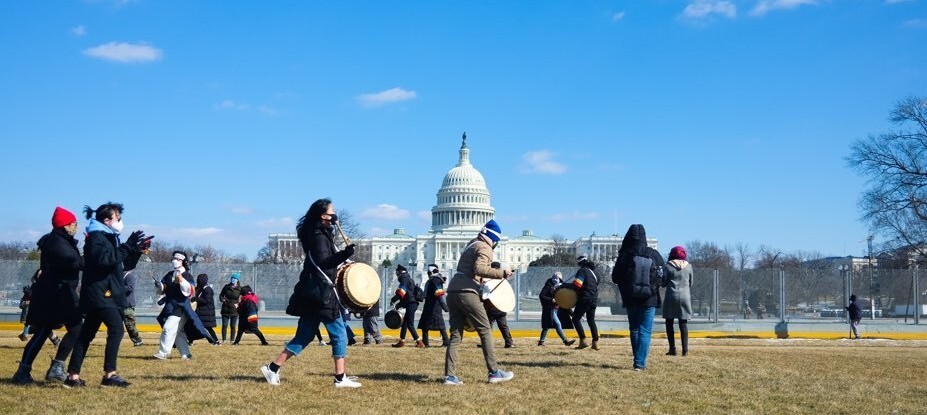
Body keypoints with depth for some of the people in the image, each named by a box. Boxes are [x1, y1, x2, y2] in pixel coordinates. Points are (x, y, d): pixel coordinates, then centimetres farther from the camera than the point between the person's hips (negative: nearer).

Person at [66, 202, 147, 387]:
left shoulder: (110, 238, 20)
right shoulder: (96, 237, -9)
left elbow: (124, 265, 21)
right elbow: (105, 259, -26)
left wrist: (137, 250, 7)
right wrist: (127, 246, -24)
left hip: (106, 293, 10)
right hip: (99, 293, -10)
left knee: (87, 333, 9)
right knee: (117, 329, -16)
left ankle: (73, 376, 11)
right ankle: (109, 374, -17)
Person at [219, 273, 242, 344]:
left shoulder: (240, 289, -1)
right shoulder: (226, 287, 5)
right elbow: (221, 295, 15)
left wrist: (238, 304, -12)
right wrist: (222, 299, -6)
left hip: (234, 310, -1)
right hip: (225, 309, 1)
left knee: (233, 326, 3)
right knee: (224, 325, 0)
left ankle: (232, 340, 11)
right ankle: (223, 340, 8)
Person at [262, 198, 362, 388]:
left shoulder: (320, 234, 17)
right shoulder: (319, 237, -14)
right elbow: (323, 263, -26)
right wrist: (345, 254, -36)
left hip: (313, 293, 10)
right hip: (321, 293, -10)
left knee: (305, 335, 12)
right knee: (339, 333, -3)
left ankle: (273, 368, 11)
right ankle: (341, 378, 1)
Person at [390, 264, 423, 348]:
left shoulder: (405, 280, -8)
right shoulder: (409, 280, 23)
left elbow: (401, 293, -19)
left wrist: (393, 300, -11)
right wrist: (399, 304, 21)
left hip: (411, 304, -10)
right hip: (412, 304, 10)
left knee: (410, 324, -10)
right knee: (404, 323, 16)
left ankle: (419, 342, -14)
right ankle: (402, 341, 22)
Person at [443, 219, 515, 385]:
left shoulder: (472, 244, 24)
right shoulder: (485, 248, -2)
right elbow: (479, 269, -20)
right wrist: (502, 273, -17)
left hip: (452, 292, 8)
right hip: (467, 293, -8)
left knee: (455, 335, 7)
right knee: (485, 330, -1)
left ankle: (449, 375, 0)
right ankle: (494, 373, 0)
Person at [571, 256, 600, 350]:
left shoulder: (582, 271, -9)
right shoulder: (594, 272, 17)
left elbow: (577, 284, -18)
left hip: (584, 299, -8)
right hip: (594, 300, 8)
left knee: (576, 319, -2)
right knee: (591, 321, 16)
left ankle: (583, 340, -12)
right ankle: (595, 343, 12)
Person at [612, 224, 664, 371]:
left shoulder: (624, 256, -9)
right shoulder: (654, 255, -7)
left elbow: (615, 278, -4)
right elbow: (663, 276, 0)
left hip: (631, 299, 1)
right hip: (649, 299, -1)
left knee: (634, 330, 15)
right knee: (645, 331, 3)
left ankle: (639, 362, 19)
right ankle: (640, 363, -4)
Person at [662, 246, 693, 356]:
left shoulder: (668, 266, -3)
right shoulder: (688, 266, 4)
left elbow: (663, 283, 1)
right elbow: (690, 283, 12)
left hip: (671, 296, -2)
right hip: (685, 297, 2)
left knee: (669, 322, 6)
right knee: (683, 323, 5)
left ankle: (672, 348, 0)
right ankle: (685, 349, 0)